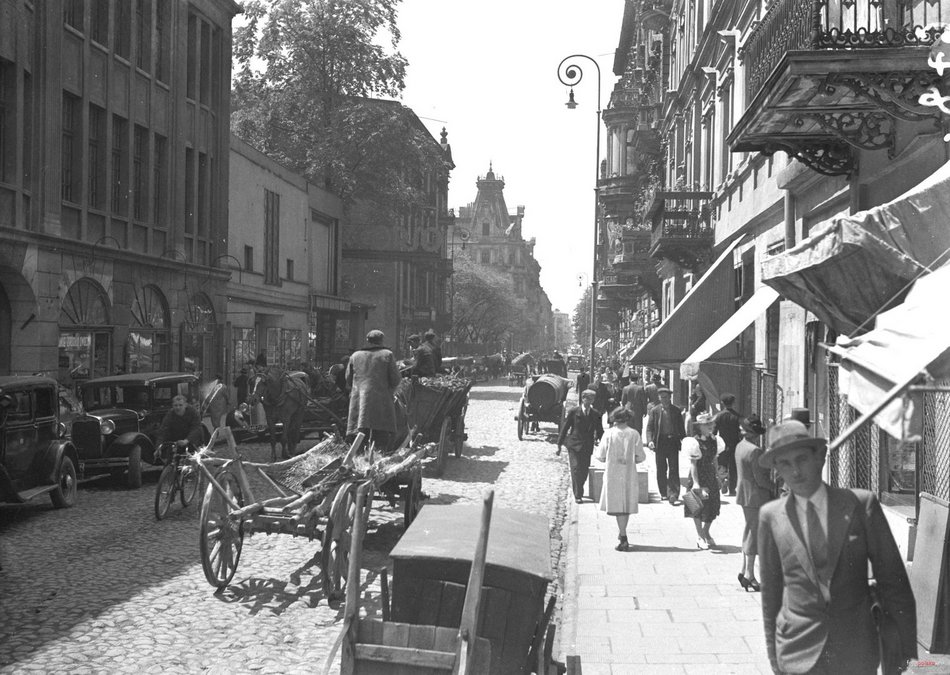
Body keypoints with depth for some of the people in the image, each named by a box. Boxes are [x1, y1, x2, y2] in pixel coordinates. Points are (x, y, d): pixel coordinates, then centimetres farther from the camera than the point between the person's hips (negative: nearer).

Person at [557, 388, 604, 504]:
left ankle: (579, 492, 27)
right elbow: (565, 428, 2)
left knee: (584, 470, 4)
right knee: (576, 469, -11)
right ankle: (578, 495, -5)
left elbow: (600, 431, 10)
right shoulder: (573, 412, -2)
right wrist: (559, 445, 2)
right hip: (574, 444, -2)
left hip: (587, 447, 3)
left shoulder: (596, 414, 4)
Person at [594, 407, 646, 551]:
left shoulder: (609, 433, -5)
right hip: (629, 474, 2)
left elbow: (600, 455, -4)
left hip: (613, 473, -2)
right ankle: (622, 533, 26)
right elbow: (641, 456, -1)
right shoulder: (634, 434, -2)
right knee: (627, 504, 16)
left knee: (617, 506, 0)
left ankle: (623, 538, -8)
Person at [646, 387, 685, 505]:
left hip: (673, 442, 0)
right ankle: (663, 492, 23)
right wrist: (650, 441, -13)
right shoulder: (654, 411, 3)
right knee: (661, 470, 8)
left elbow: (681, 427, 11)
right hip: (660, 442, 0)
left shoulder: (676, 410, 6)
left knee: (673, 469, -5)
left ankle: (673, 495, -6)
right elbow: (649, 427, 1)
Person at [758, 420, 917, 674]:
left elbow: (893, 582, 0)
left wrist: (903, 654, 0)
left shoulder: (861, 504, -4)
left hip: (856, 653, 0)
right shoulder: (770, 516, -1)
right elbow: (771, 589, 7)